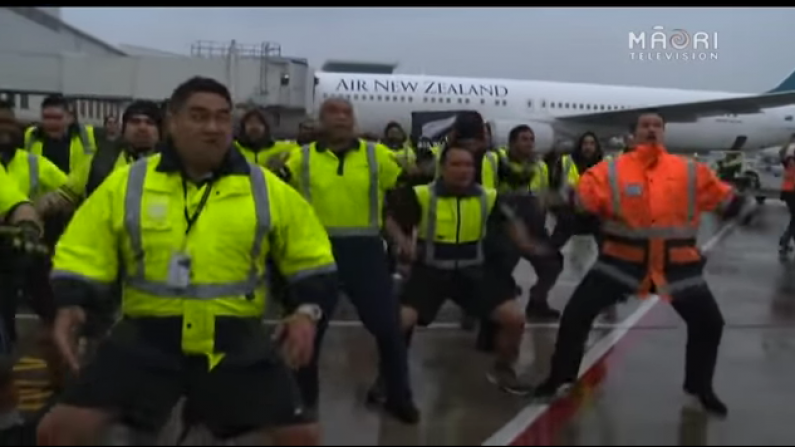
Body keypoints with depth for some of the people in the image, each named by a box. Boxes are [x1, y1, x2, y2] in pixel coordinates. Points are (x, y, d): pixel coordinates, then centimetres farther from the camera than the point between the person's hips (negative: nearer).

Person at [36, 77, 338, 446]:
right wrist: (69, 305, -13)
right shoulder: (127, 183, 0)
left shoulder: (266, 189, 1)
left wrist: (307, 310, -4)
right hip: (145, 336, 0)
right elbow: (83, 251, 4)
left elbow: (309, 251, 8)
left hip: (236, 340, 1)